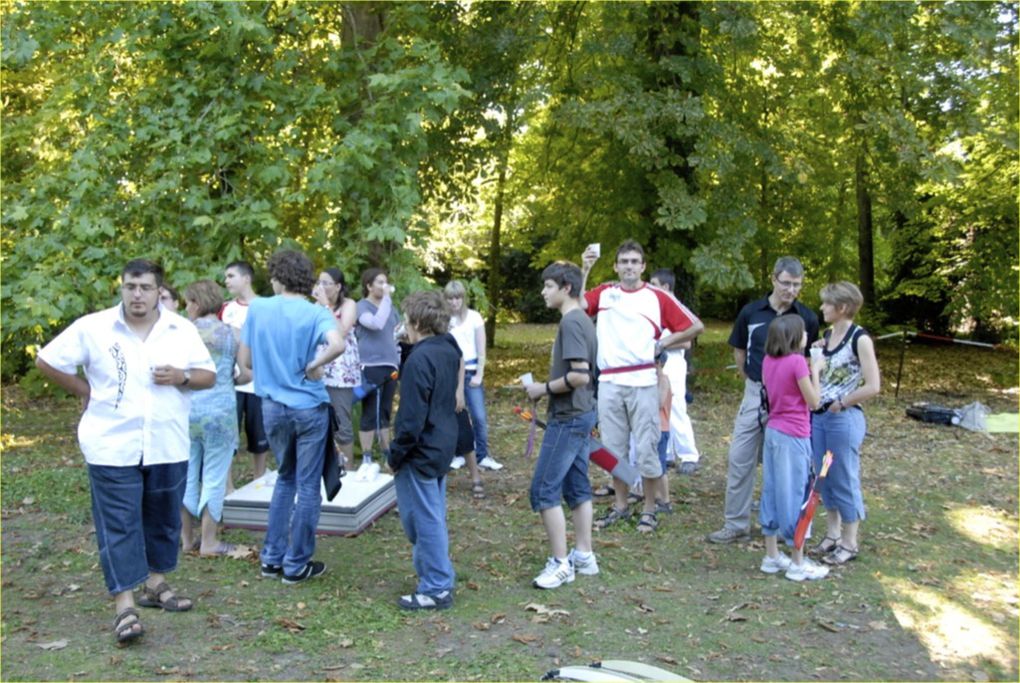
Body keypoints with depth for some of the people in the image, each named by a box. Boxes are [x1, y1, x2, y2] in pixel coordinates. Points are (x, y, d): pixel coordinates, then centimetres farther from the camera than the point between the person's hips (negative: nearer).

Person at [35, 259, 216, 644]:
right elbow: (46, 361, 3)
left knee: (164, 519, 15)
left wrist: (182, 377, -15)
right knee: (118, 526, -2)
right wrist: (85, 391, 0)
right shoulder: (92, 328, -5)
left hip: (168, 446, 3)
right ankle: (124, 607, 3)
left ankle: (156, 584, 33)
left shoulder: (182, 330, 1)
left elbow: (209, 376, 4)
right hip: (112, 447, -3)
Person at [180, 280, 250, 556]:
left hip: (186, 409, 2)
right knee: (214, 477, 6)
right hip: (219, 410, -2)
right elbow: (249, 373, -5)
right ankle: (209, 541, 11)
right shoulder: (232, 334, -3)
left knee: (186, 475, 14)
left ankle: (186, 537, 23)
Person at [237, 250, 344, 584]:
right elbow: (337, 345, -31)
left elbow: (244, 360, 1)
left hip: (273, 406, 4)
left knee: (285, 478, 22)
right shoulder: (317, 314, -11)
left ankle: (272, 558, 25)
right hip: (309, 407, -4)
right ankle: (296, 564, 15)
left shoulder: (257, 308, -2)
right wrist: (313, 366, -14)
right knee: (307, 486, 7)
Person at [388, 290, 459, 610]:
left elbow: (411, 417, -22)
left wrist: (395, 455, -11)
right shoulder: (449, 350, 6)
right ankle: (439, 577, 31)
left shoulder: (419, 359, -22)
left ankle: (436, 589, 10)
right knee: (433, 517, 20)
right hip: (443, 447, 9)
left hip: (421, 452, -9)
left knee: (424, 519, 1)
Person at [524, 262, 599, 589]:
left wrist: (544, 388, -13)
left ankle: (561, 563, 1)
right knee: (576, 486, 15)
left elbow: (579, 375, -25)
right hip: (580, 414, 10)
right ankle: (583, 556, 23)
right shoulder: (582, 319, 13)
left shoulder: (571, 322, -17)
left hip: (568, 418, -10)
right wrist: (548, 387, 12)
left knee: (544, 489, -6)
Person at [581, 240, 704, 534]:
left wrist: (663, 344, 1)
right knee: (613, 448, 11)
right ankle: (620, 506, 25)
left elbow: (695, 326, 4)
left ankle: (649, 510, 16)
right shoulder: (604, 293, 8)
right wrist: (585, 269, -13)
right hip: (609, 383, 3)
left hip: (642, 382, -2)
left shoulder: (657, 297, 2)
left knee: (646, 448, 2)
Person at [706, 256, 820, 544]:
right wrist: (752, 379, 11)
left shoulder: (807, 318, -4)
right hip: (755, 394, 1)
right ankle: (736, 525, 12)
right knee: (740, 459, 2)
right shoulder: (751, 312, -2)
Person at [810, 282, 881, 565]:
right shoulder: (827, 336, 8)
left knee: (844, 482, 4)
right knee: (824, 479, 15)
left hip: (844, 419, -7)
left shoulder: (859, 338, -14)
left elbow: (873, 386, -18)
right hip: (818, 417, 7)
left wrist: (841, 404, -11)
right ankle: (832, 535, 30)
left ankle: (849, 544, 18)